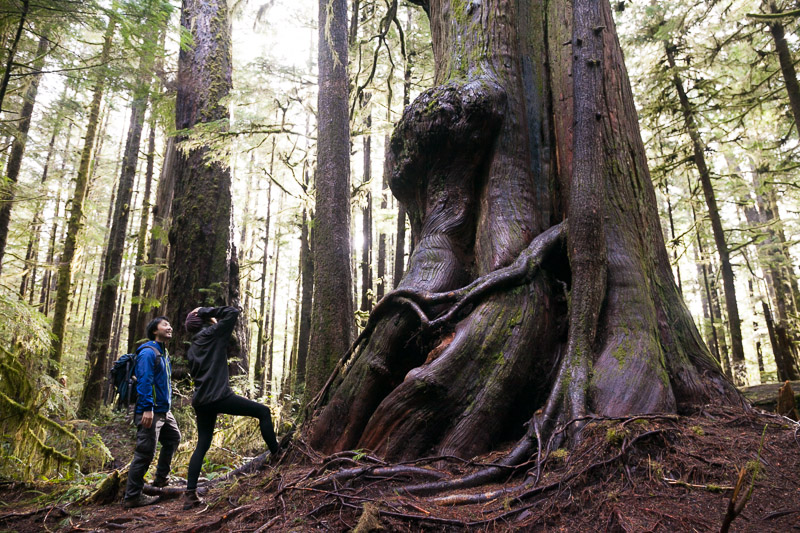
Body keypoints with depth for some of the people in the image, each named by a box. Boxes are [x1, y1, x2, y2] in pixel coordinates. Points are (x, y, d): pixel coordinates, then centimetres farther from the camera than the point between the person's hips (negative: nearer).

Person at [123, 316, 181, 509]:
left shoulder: (163, 353, 15)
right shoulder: (148, 352, -15)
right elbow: (144, 381, -22)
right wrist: (148, 408, -27)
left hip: (164, 410, 10)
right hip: (150, 412, -10)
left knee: (173, 438, 22)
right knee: (145, 453, -5)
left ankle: (162, 478, 34)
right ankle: (132, 496, 4)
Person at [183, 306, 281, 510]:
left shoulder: (192, 349, 18)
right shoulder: (214, 334, -4)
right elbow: (233, 312, -5)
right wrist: (207, 311, 2)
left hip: (200, 402, 8)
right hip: (219, 397, -8)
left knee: (202, 445, 14)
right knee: (263, 411, 3)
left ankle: (190, 494, 12)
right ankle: (277, 454, 4)